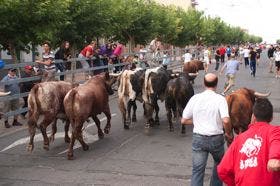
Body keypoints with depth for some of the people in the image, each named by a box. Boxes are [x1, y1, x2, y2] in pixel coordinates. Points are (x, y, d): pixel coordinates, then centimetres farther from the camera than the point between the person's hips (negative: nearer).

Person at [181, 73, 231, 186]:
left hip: (198, 138, 1)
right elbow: (226, 121, -22)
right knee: (219, 164, 26)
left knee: (197, 170, 4)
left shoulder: (195, 98, -1)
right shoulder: (220, 99, -10)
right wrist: (228, 133, -4)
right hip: (216, 138, -1)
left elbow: (184, 121, 2)